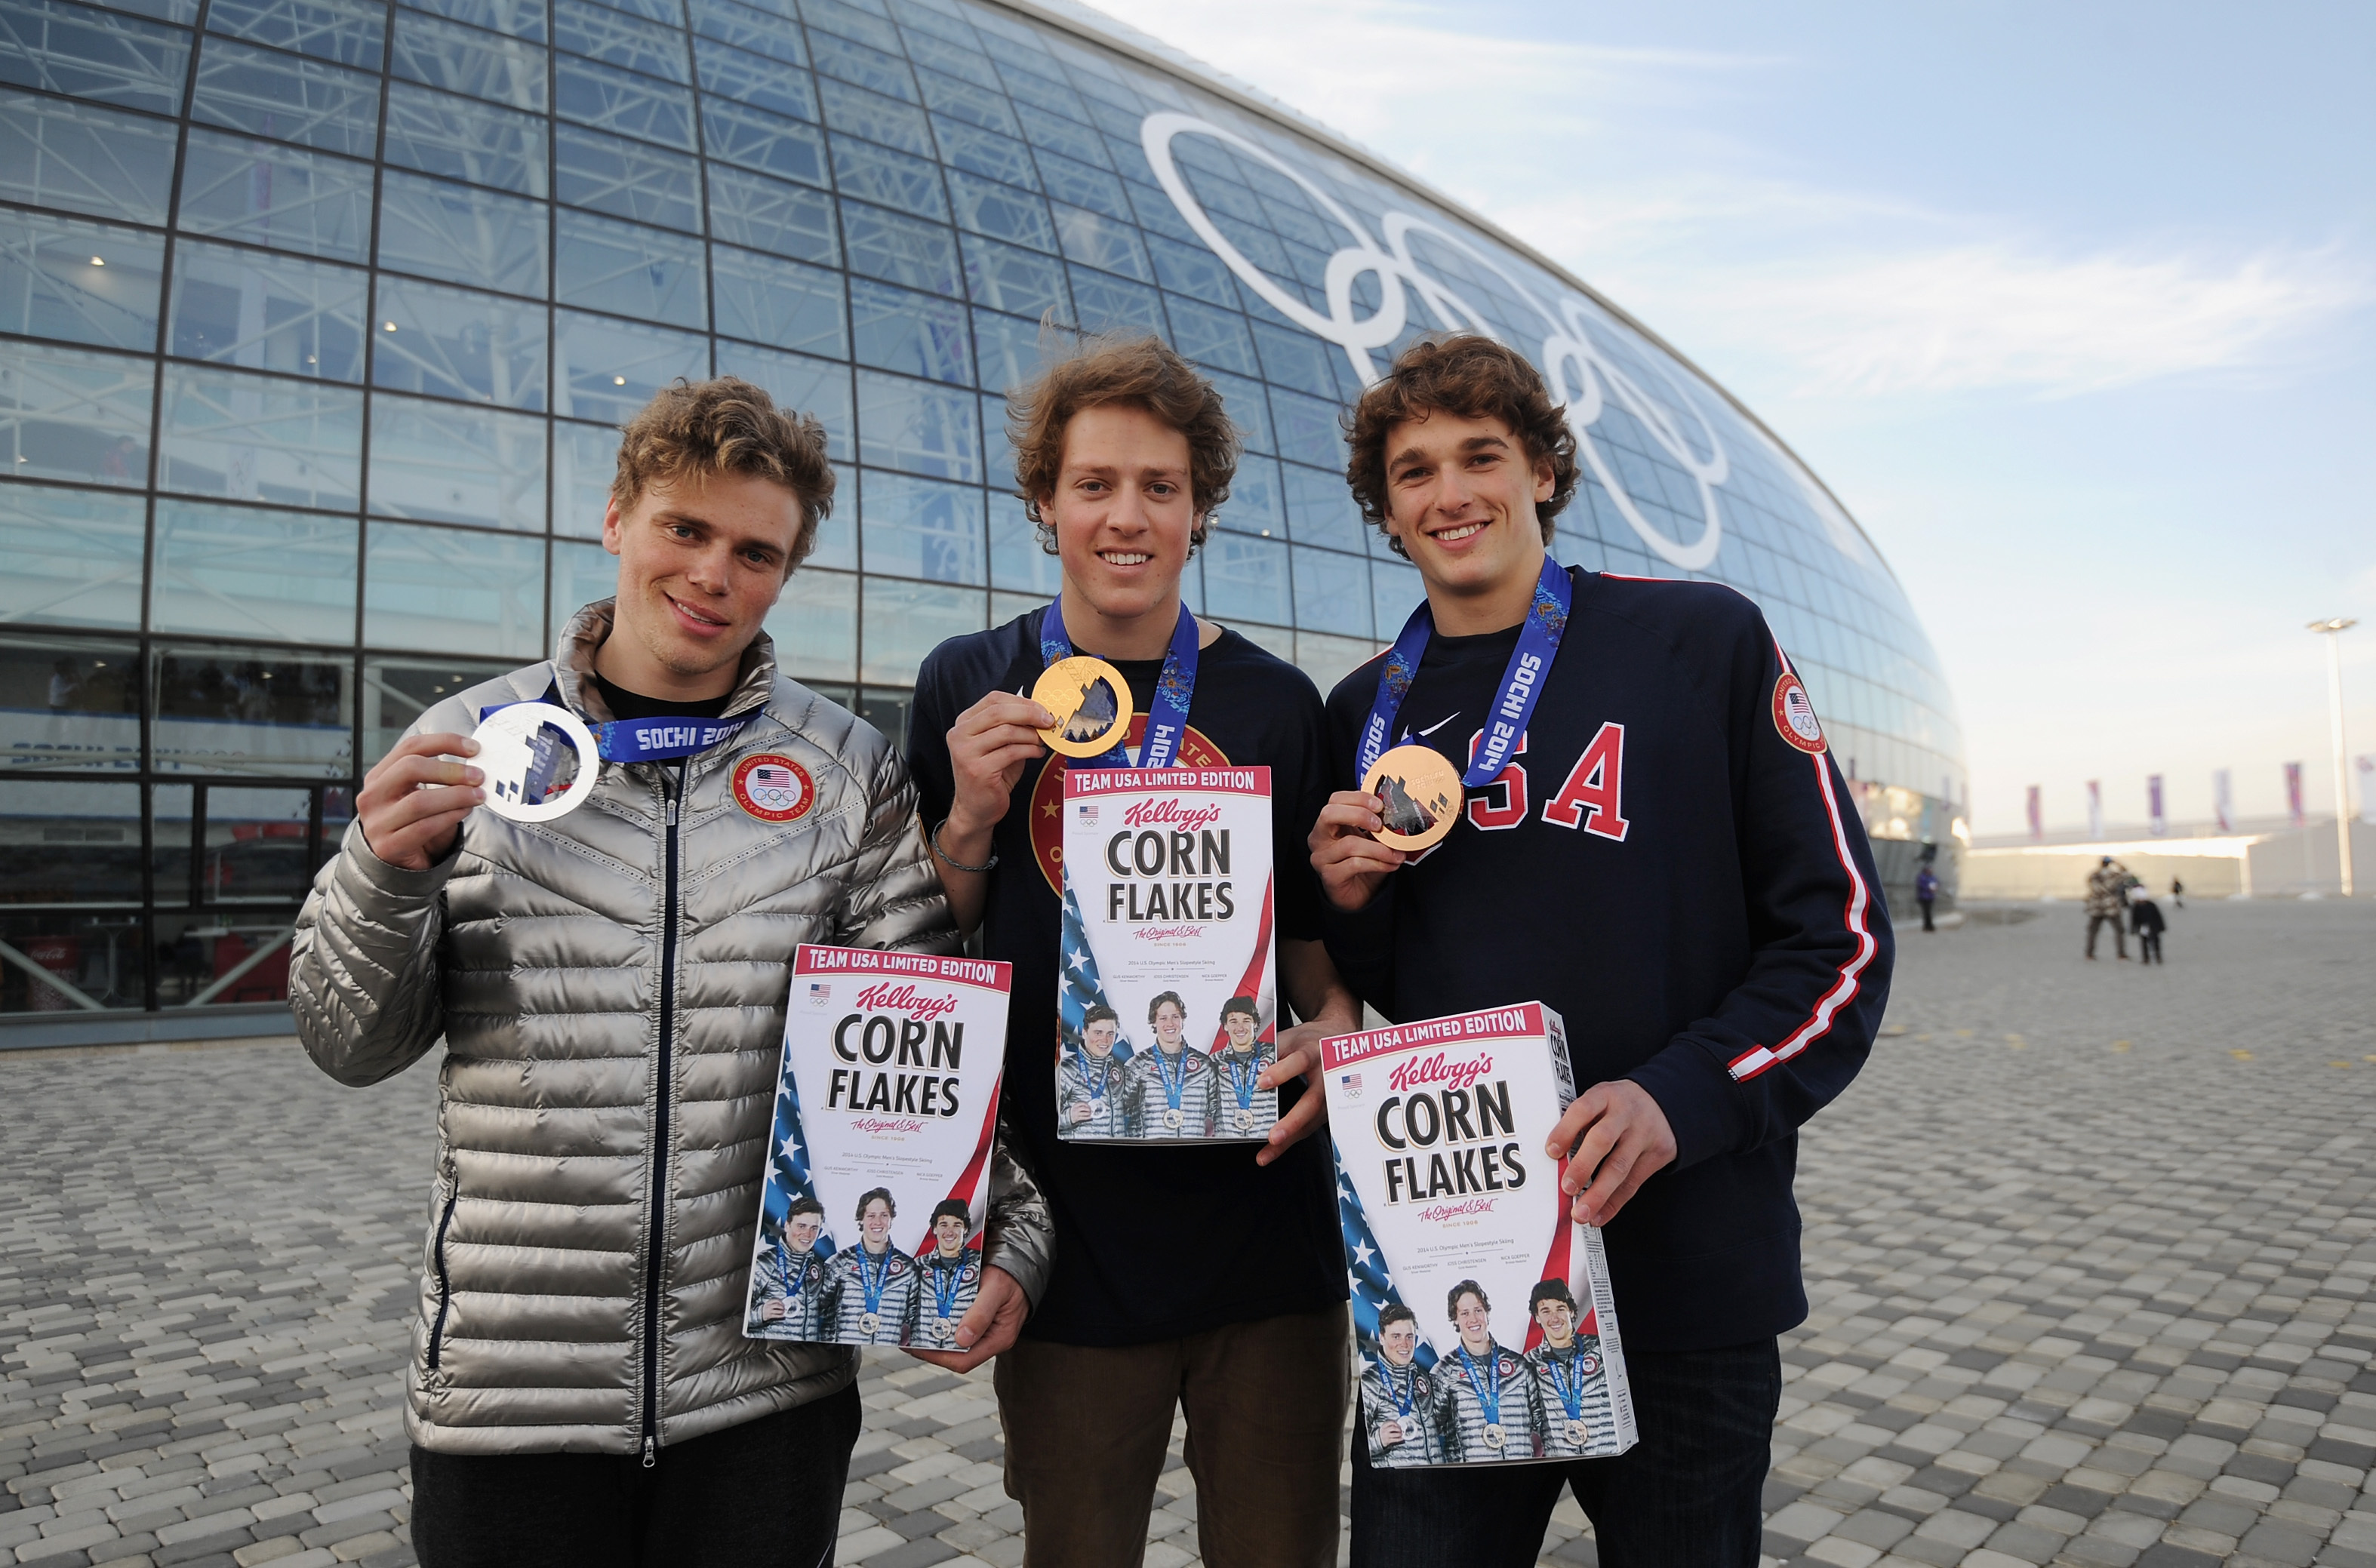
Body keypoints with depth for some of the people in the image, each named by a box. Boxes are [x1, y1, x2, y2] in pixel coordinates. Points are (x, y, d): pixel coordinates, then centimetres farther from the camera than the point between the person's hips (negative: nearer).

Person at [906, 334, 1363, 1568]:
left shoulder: (1275, 701, 2)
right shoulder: (970, 684, 0)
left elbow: (1314, 934, 10)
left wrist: (1335, 1026, -11)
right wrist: (969, 819, -13)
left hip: (1266, 1226, 1)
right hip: (1069, 1236, 0)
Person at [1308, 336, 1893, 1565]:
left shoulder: (1702, 639, -3)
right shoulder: (1365, 711, 8)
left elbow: (1838, 935, -4)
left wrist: (1681, 1099, -18)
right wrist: (1350, 903, -6)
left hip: (1682, 1268, -2)